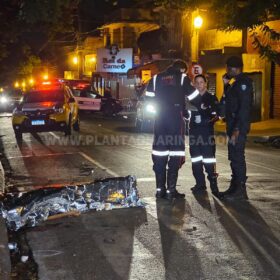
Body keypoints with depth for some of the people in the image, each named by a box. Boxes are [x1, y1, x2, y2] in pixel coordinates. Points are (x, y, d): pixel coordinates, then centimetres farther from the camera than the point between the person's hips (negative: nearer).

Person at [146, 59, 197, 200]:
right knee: (176, 153, -1)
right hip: (176, 118, -3)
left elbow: (149, 96, 9)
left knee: (159, 153, 8)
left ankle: (160, 189, 7)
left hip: (160, 119, 4)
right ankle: (171, 189, -6)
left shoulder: (156, 77, 11)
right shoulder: (182, 78, 2)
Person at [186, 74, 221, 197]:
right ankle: (200, 184, 12)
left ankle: (213, 184, -9)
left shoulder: (212, 98, 4)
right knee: (196, 159, 5)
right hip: (194, 132, 5)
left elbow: (216, 115, -3)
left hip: (207, 131, -5)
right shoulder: (192, 99, 18)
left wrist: (206, 120, -19)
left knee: (208, 158, -11)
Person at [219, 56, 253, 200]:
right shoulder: (236, 83, 18)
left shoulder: (243, 82, -12)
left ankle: (241, 190, -5)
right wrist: (226, 85, 12)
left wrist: (237, 129, -24)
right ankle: (234, 188, 21)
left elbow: (244, 107, -20)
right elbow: (228, 102, 22)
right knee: (234, 157, 13)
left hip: (238, 127, -10)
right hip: (233, 126, 10)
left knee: (237, 157, -9)